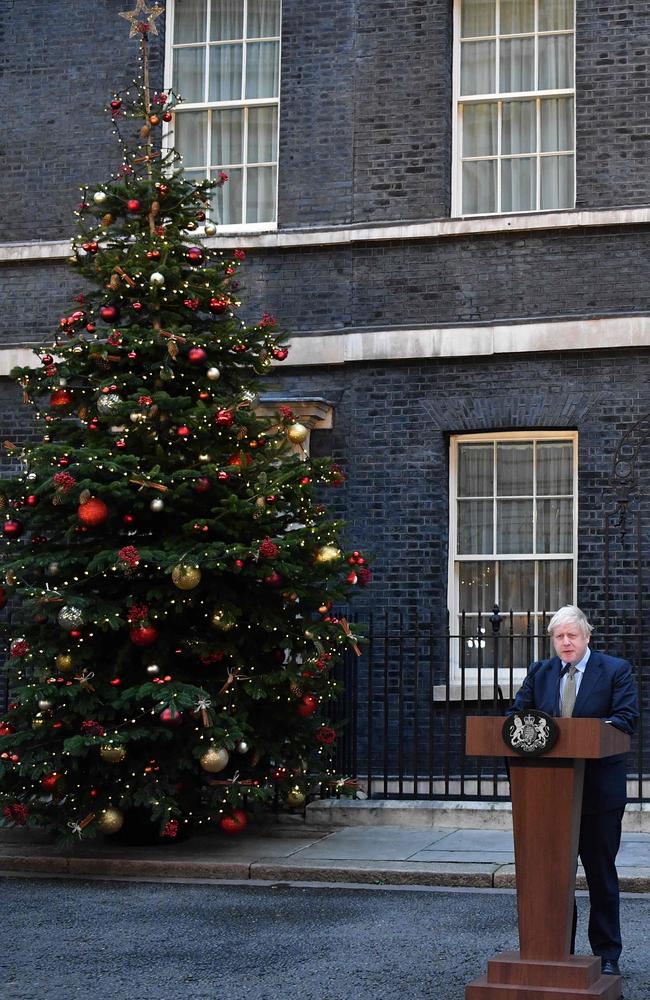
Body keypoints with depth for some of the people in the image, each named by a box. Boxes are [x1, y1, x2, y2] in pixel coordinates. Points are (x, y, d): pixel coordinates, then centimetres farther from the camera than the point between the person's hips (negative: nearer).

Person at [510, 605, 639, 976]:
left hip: (600, 789, -3)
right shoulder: (540, 672, 10)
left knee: (601, 873, 4)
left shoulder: (616, 670, -2)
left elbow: (627, 718, -12)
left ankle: (607, 955, 13)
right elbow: (517, 715, 7)